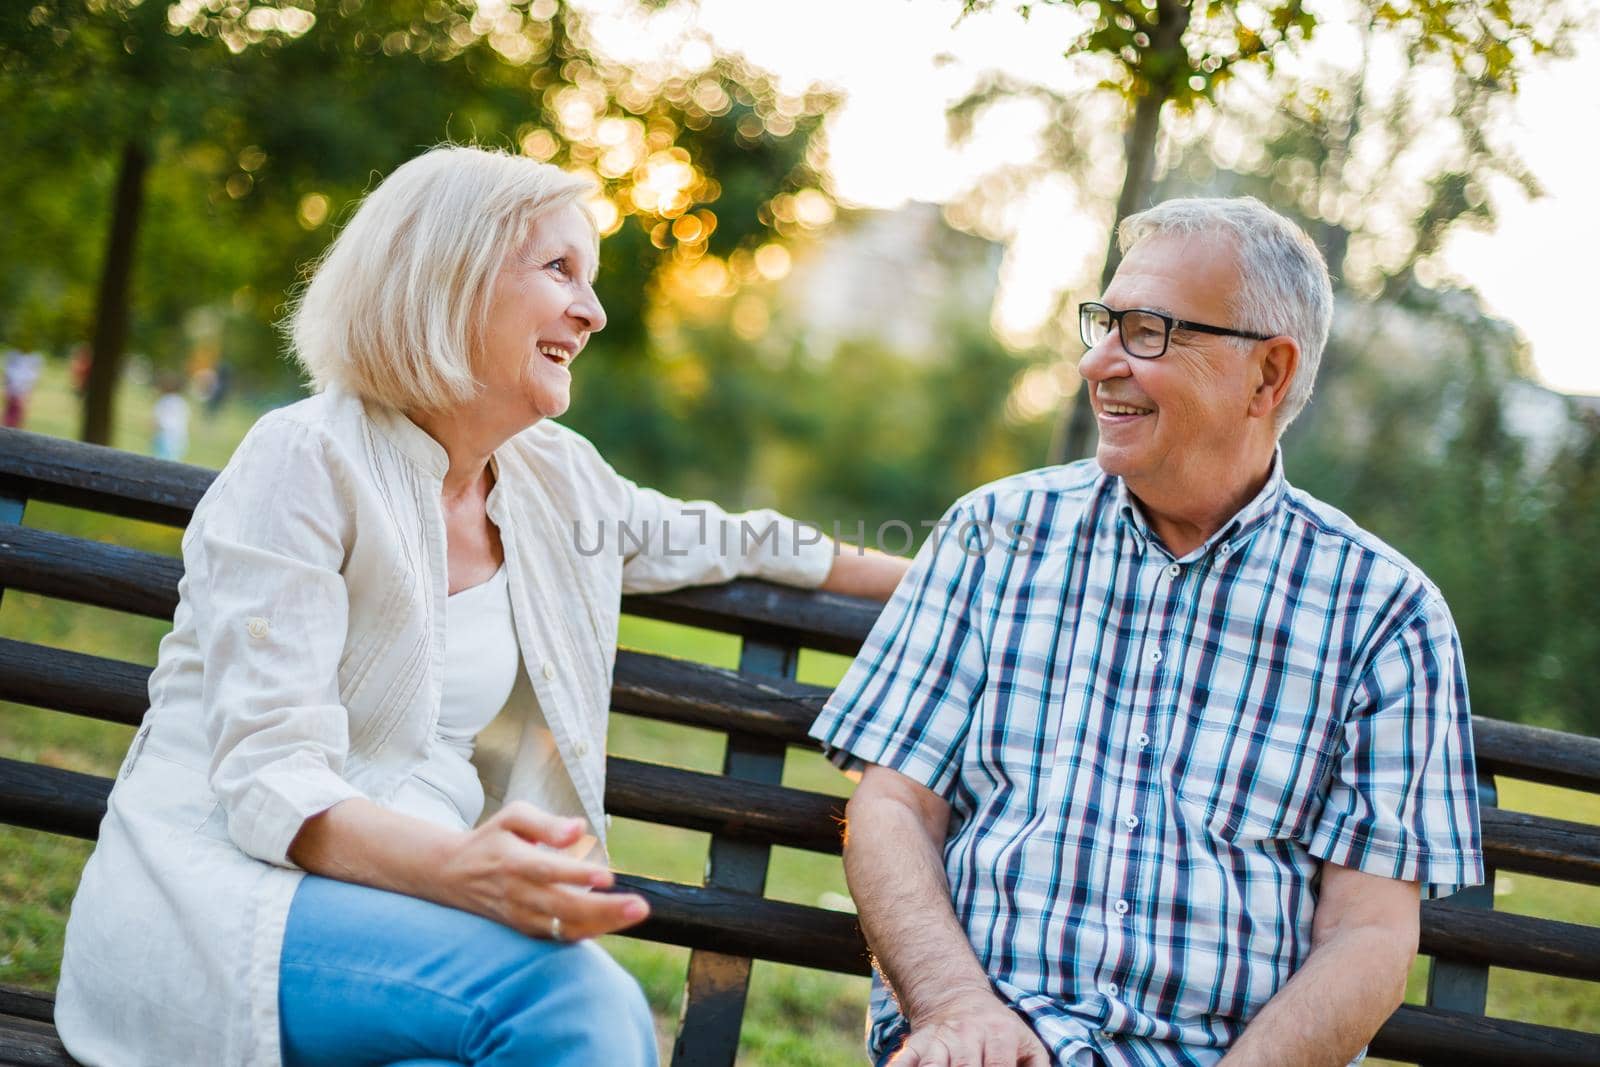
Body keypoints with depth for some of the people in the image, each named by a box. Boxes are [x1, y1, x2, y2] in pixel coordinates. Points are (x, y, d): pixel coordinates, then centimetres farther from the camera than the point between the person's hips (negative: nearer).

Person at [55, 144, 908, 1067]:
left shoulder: (558, 477, 12)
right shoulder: (309, 464, -9)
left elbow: (721, 544, 31)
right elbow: (269, 780, -18)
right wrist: (460, 868, -37)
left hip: (405, 899, 6)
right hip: (219, 902, -5)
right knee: (566, 993, -34)